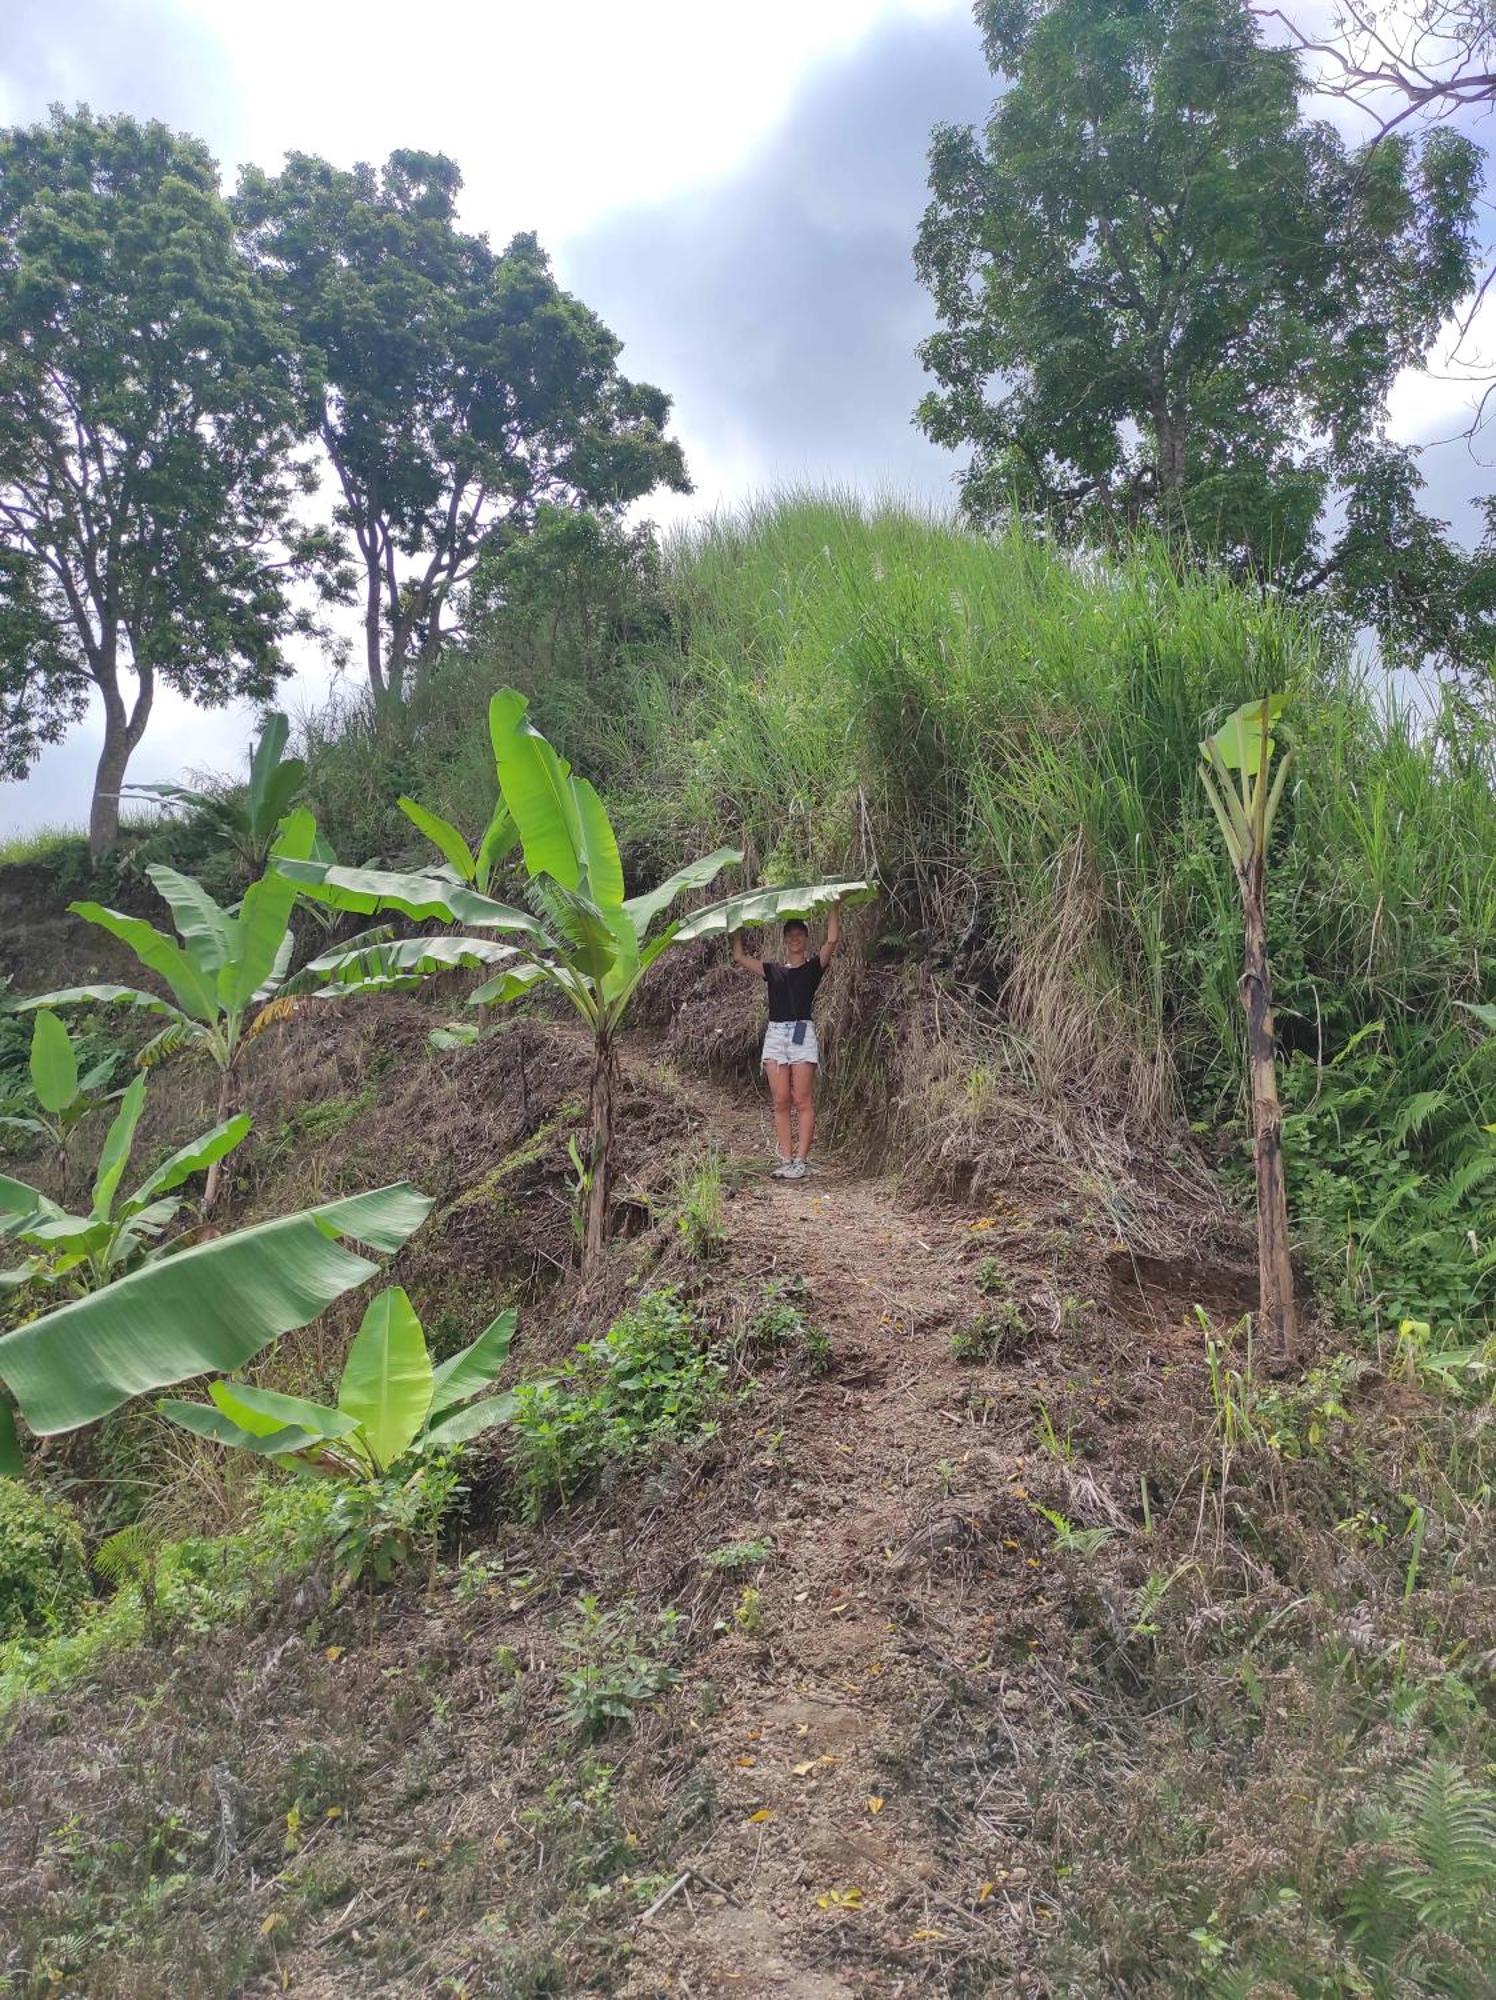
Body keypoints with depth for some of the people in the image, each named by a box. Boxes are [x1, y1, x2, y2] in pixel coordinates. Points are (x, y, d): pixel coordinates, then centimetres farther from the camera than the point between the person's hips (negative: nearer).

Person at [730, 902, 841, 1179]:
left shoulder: (814, 966, 8)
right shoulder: (772, 969, 17)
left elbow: (832, 940, -6)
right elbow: (739, 957, 17)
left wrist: (835, 907, -4)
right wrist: (737, 926, 18)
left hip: (802, 1033, -3)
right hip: (775, 1034, 4)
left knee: (802, 1101, -6)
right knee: (780, 1102, 0)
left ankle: (800, 1161, -5)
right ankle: (785, 1161, 3)